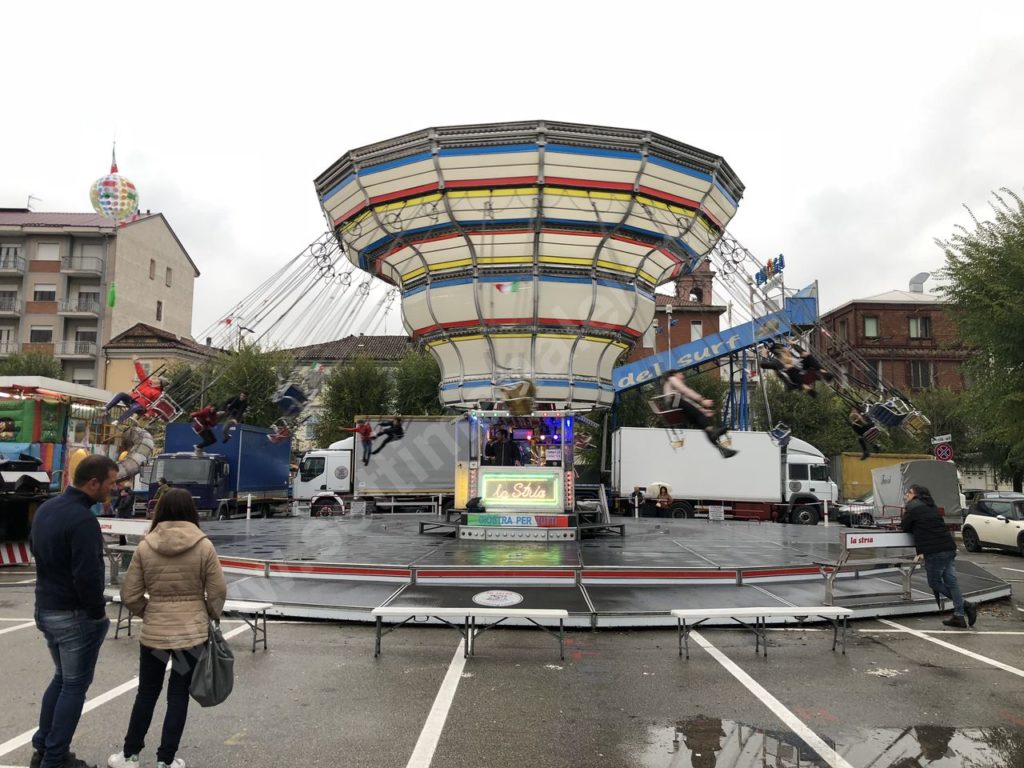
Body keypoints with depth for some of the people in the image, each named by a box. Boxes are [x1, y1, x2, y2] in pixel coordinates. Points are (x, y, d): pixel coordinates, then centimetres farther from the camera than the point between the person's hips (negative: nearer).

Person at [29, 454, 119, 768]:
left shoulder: (46, 508, 5)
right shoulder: (82, 519, -25)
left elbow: (35, 548, 18)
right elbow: (87, 575, -26)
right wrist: (98, 612, -12)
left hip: (45, 609, 9)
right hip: (75, 615, -9)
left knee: (61, 677, 22)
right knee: (75, 686, 5)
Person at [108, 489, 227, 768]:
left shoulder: (145, 546, -6)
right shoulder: (204, 546, -10)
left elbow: (129, 595, -2)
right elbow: (218, 592, -6)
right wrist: (211, 617, 12)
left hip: (154, 631, 1)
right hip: (192, 632, -1)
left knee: (146, 693, 17)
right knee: (179, 695, 9)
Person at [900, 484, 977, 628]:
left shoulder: (913, 507, -5)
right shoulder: (931, 506, 20)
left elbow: (904, 526, 1)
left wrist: (904, 513, 17)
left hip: (934, 551, -8)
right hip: (949, 548, 8)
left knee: (934, 582, 5)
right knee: (951, 581, 9)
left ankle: (966, 606, -3)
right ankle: (959, 616, 8)